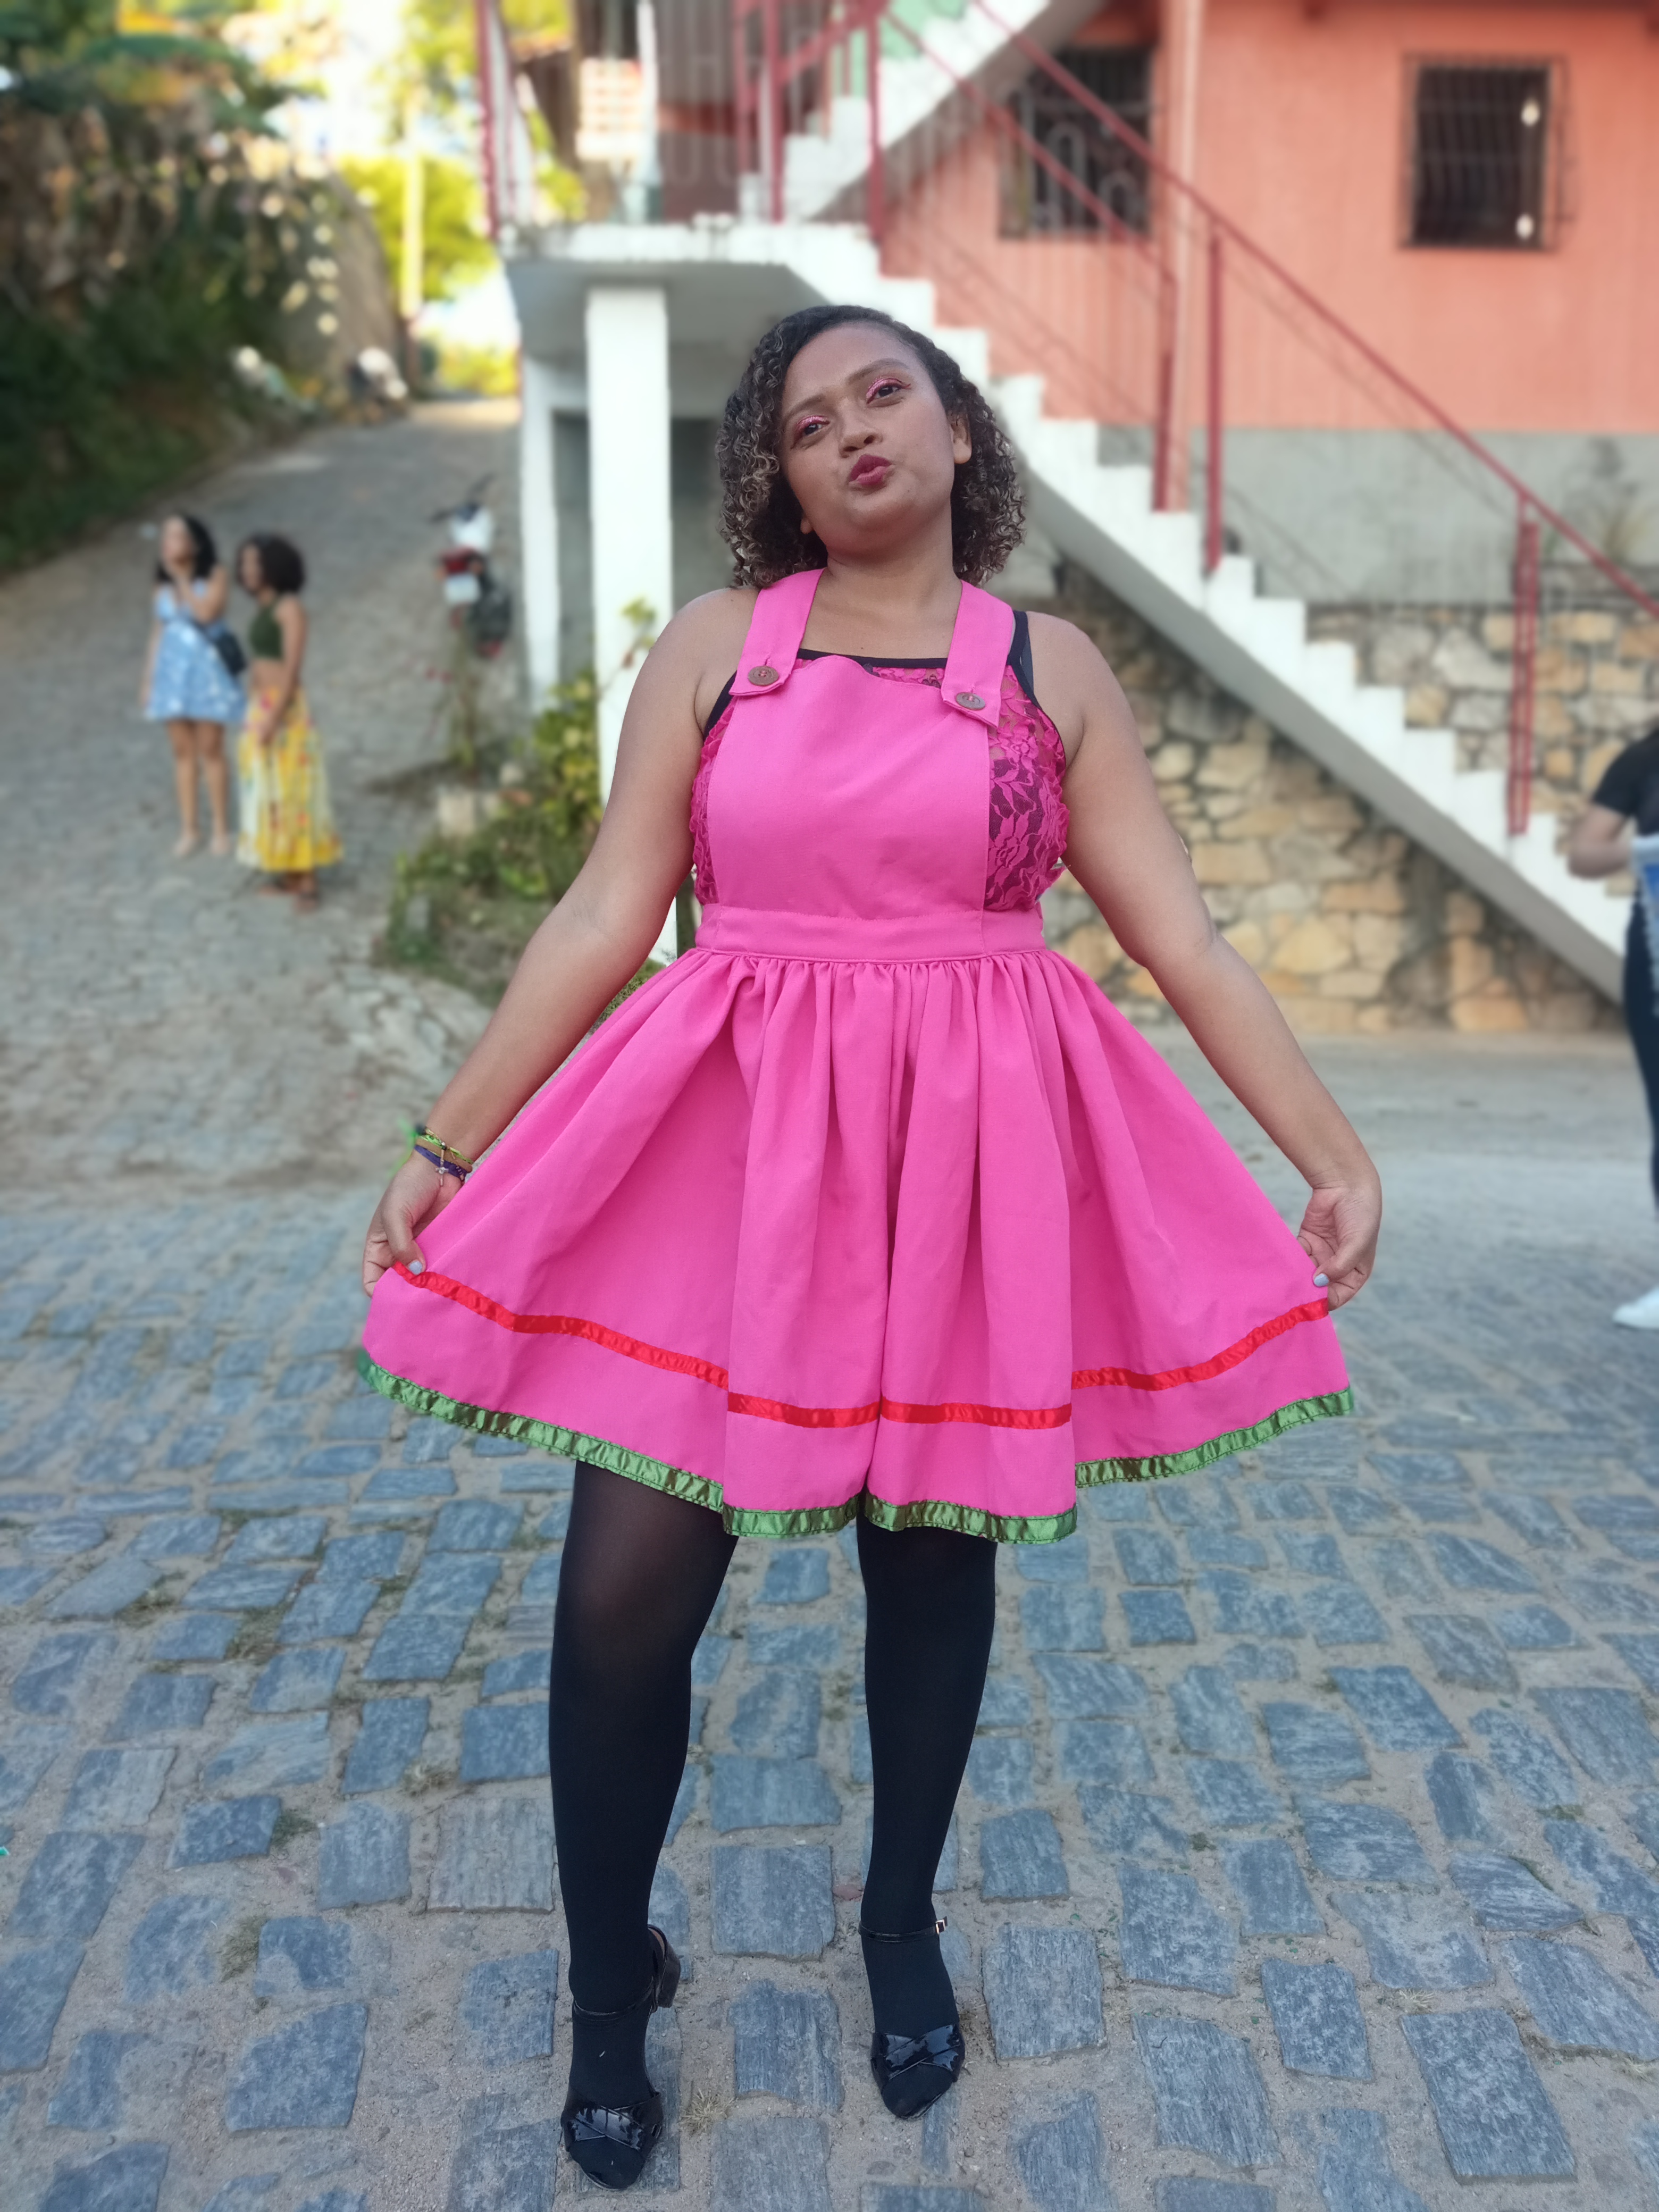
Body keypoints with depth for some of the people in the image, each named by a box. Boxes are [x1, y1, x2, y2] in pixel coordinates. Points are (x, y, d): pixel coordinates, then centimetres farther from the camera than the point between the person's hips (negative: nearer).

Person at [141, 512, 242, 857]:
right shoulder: (162, 586, 7)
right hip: (173, 671, 4)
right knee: (182, 752, 7)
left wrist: (181, 578, -16)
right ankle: (188, 830, 14)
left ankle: (221, 829, 11)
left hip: (206, 670, -4)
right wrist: (148, 681, 10)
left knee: (211, 750, 1)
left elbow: (206, 613, -22)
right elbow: (158, 634, 11)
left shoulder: (214, 576, -6)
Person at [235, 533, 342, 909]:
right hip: (260, 709, 9)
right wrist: (254, 718, 18)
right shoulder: (262, 609, 12)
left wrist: (273, 720, -23)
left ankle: (307, 881, -1)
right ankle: (287, 871, 17)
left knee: (293, 793, -6)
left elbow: (292, 669, -20)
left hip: (286, 711, -9)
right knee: (268, 792, 10)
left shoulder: (289, 607, -14)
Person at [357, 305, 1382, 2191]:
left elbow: (1184, 940, 3)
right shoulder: (713, 646, 4)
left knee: (933, 1553, 12)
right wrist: (444, 1147, -1)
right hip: (728, 1139, 0)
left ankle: (903, 1925, 40)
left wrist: (1331, 1148, -2)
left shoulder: (1054, 670, 5)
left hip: (974, 1154, 1)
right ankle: (610, 1985, 25)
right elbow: (601, 921, 2)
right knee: (625, 1589, -2)